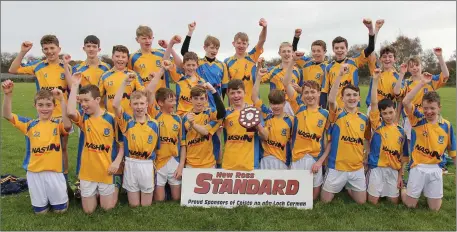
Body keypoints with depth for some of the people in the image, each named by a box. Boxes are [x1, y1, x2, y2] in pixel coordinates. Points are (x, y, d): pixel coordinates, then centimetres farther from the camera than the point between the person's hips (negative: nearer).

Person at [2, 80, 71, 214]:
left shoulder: (57, 124, -4)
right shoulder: (29, 124, 2)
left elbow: (68, 125, -28)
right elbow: (7, 115, -8)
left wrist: (62, 100, -36)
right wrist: (8, 94, -24)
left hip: (54, 171, -2)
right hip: (34, 171, 2)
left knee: (60, 209, 9)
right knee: (39, 210, 13)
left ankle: (62, 193, 39)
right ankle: (44, 197, 43)